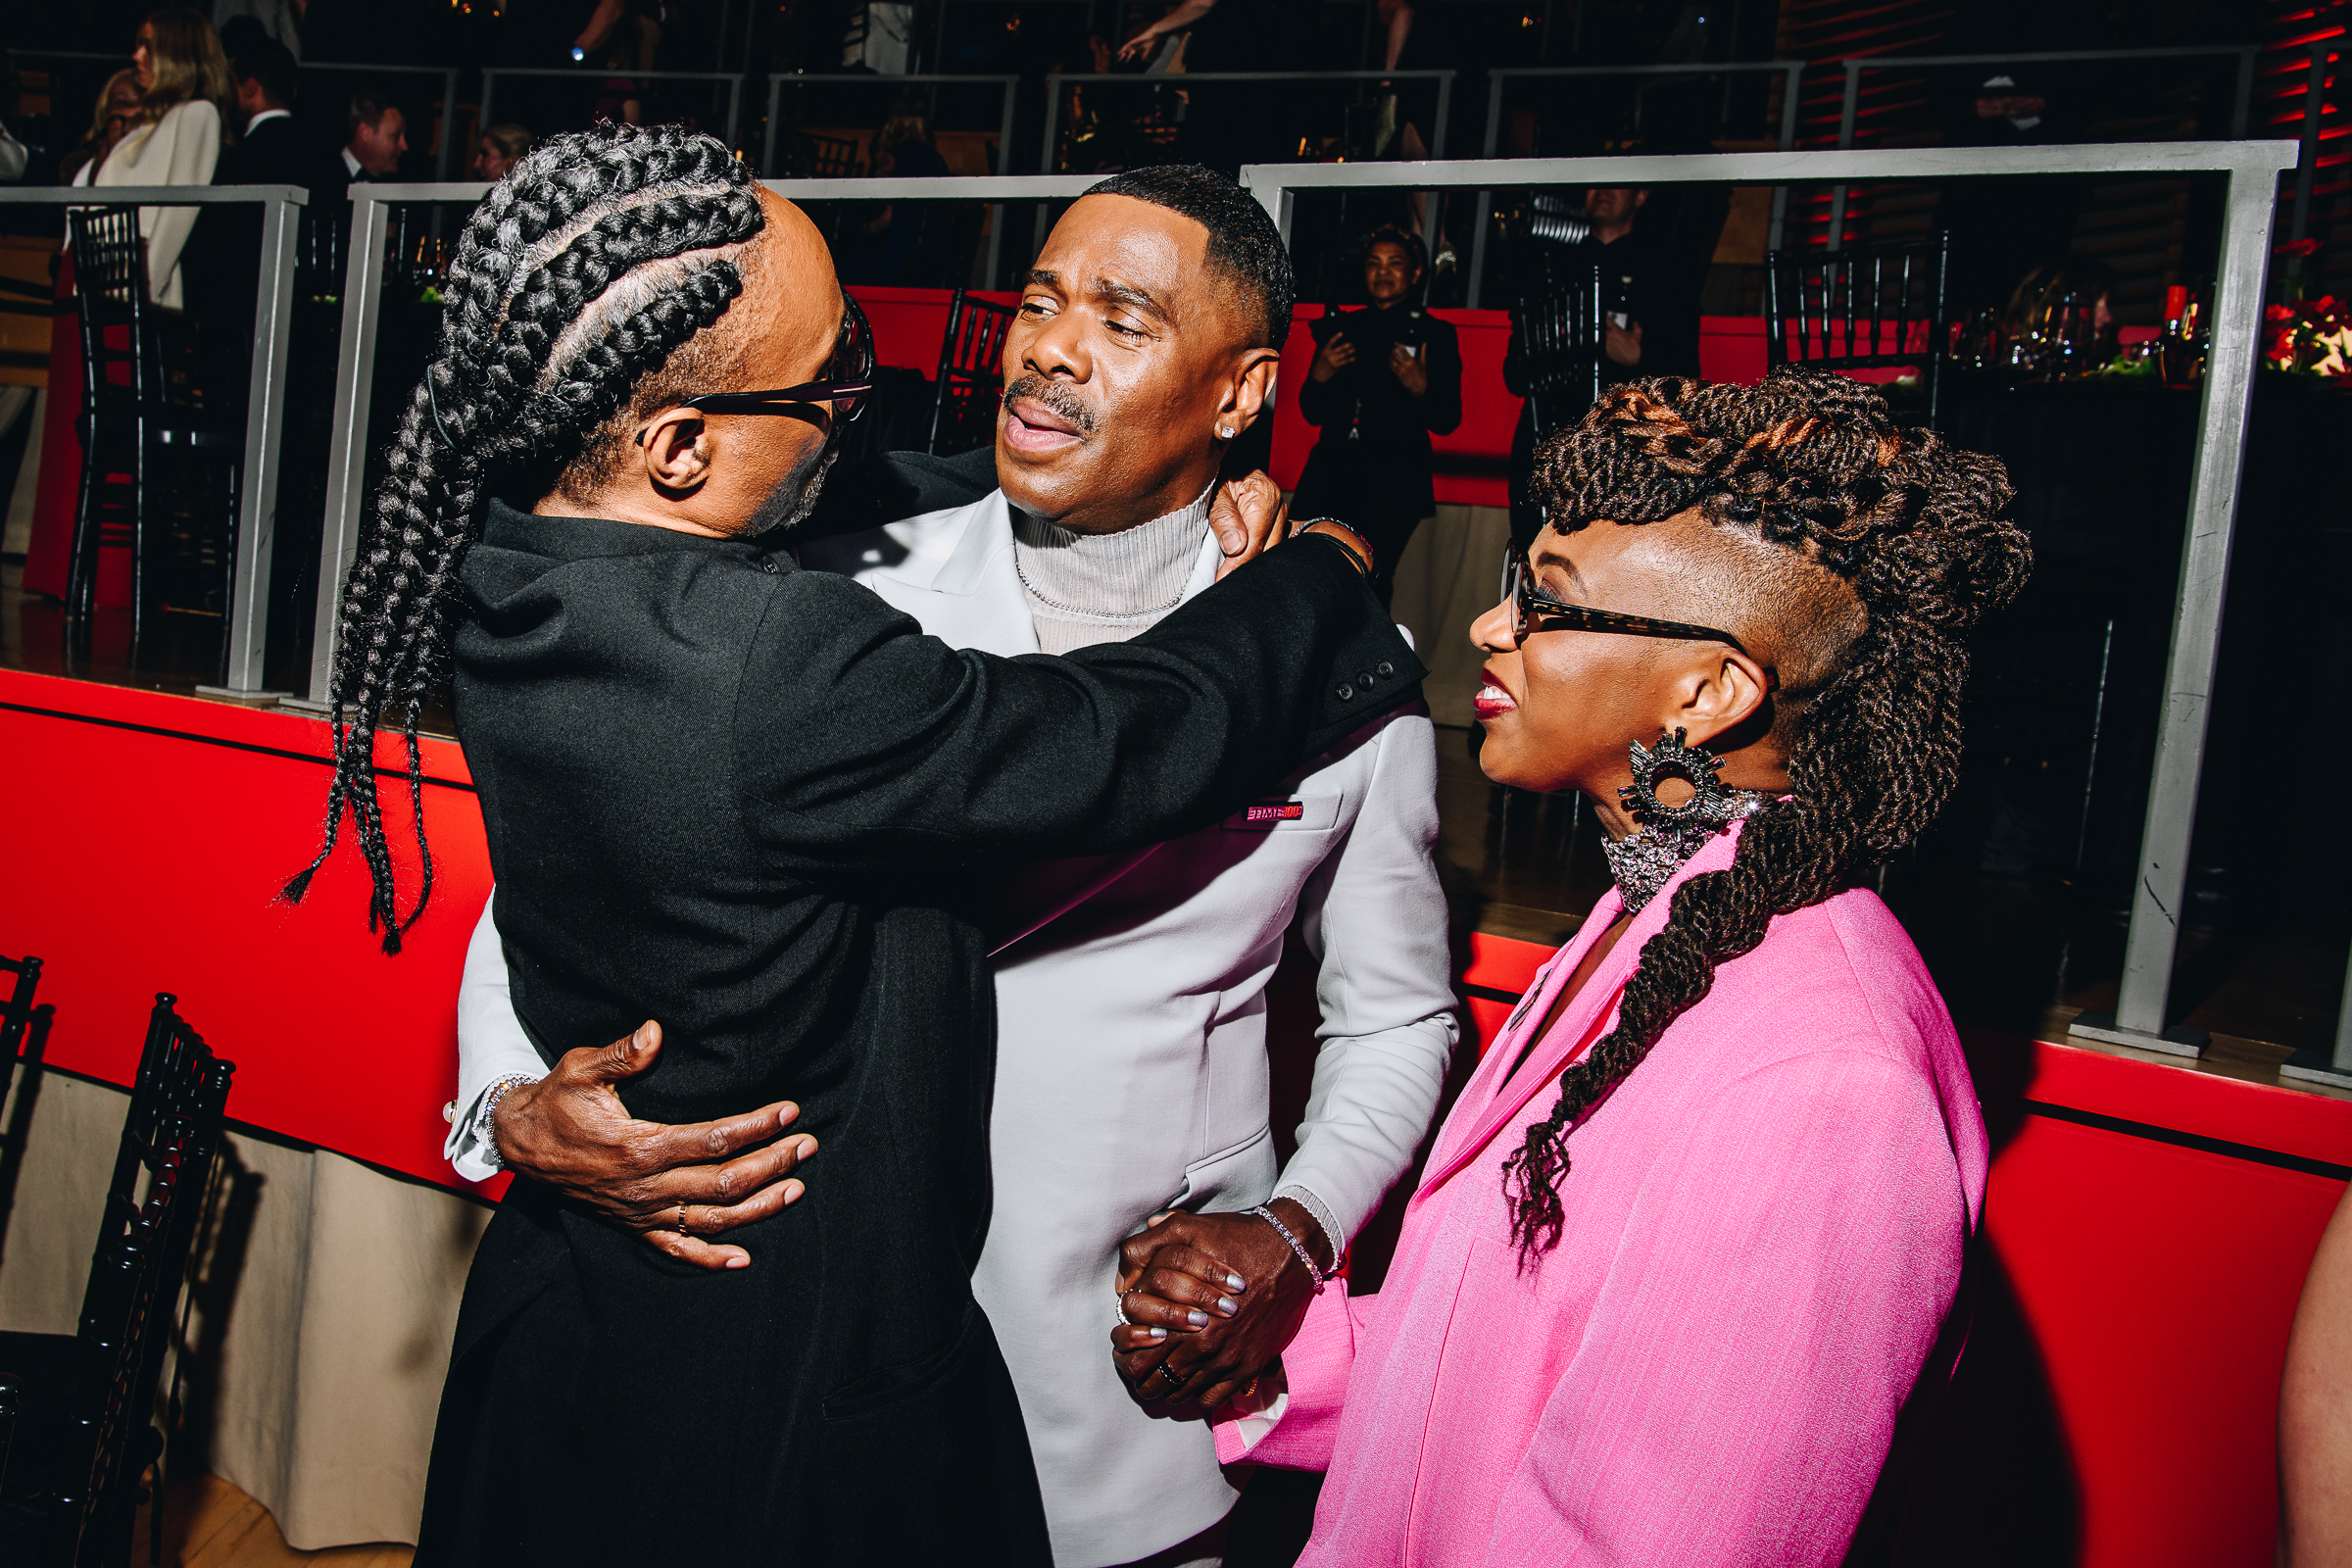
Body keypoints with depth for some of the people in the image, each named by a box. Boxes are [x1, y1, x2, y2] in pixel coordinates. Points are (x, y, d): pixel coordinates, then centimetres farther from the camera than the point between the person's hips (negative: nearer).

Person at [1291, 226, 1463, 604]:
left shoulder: (1435, 335, 8)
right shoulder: (1340, 328, 17)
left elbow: (1447, 421, 4)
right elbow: (1313, 413, 16)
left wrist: (1420, 388, -15)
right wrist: (1319, 376, -3)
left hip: (1392, 486, -3)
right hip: (1331, 474, 3)